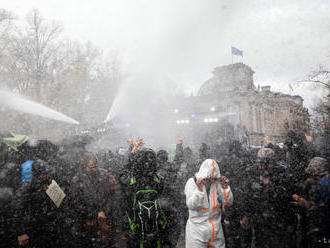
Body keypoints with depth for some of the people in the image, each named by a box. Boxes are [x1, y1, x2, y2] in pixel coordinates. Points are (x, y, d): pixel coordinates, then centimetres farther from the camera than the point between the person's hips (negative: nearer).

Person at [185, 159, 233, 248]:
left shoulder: (217, 183, -5)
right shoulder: (192, 183, -12)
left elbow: (228, 203, -8)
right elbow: (191, 206, -23)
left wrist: (225, 187, -22)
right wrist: (199, 189, -36)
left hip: (216, 230, 3)